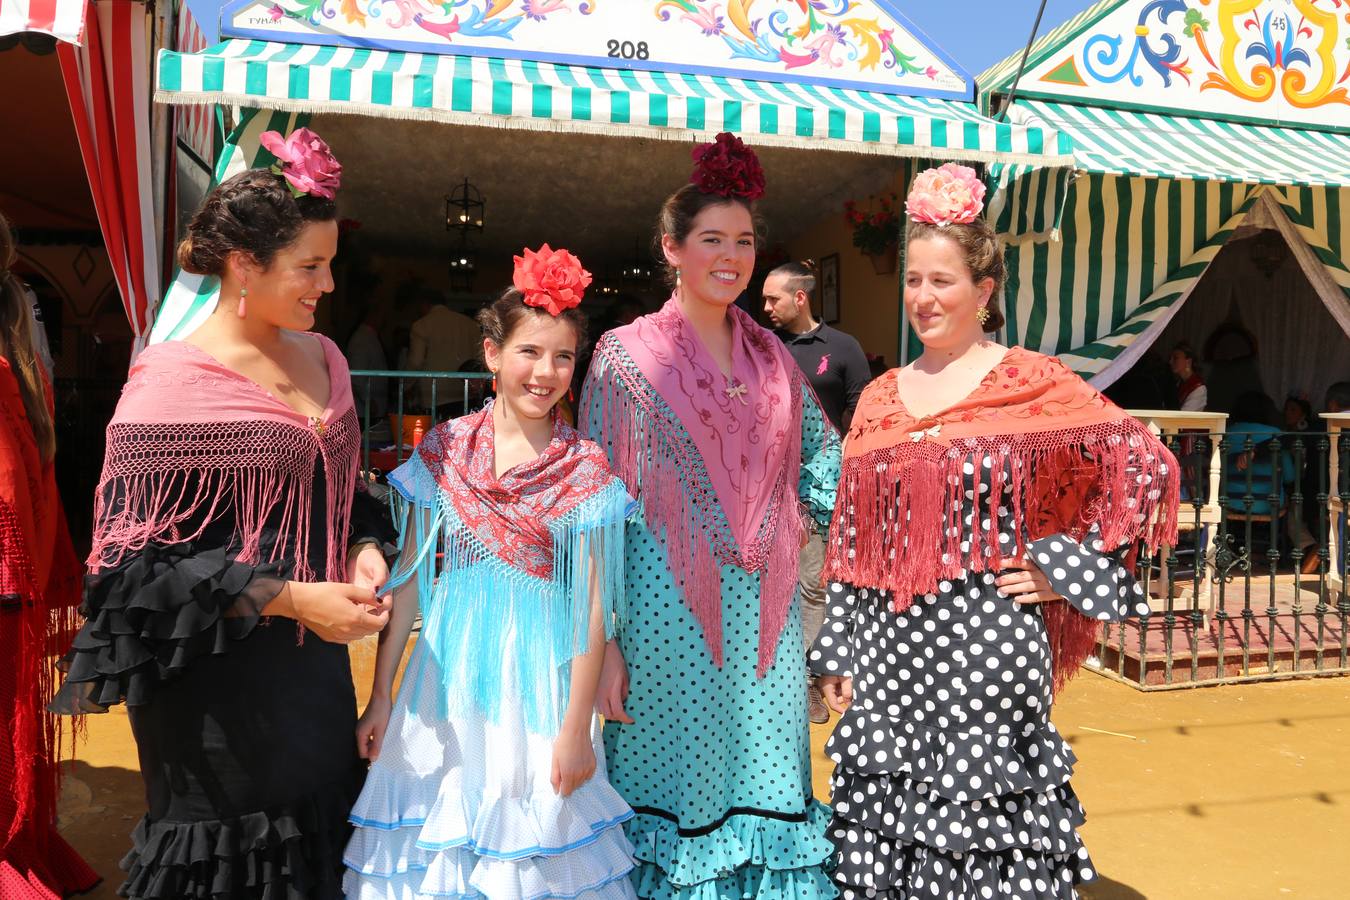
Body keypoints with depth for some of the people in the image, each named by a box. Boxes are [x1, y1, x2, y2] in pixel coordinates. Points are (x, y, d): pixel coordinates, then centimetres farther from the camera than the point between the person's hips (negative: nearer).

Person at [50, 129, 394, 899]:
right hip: (220, 689, -6)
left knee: (321, 838, 17)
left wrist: (367, 548, -3)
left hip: (317, 663, 6)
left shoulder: (323, 359, 5)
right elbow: (140, 560, -14)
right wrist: (287, 598, -20)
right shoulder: (174, 382, -14)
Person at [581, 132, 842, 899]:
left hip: (765, 609, 4)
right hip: (669, 610, -3)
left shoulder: (774, 358, 10)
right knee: (679, 784, 8)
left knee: (765, 787, 11)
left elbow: (823, 470, 14)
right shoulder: (628, 356, -3)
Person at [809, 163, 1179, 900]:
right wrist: (837, 654, 8)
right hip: (887, 643, 4)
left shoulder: (1034, 384, -3)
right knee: (885, 818, 11)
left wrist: (1069, 570, -6)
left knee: (986, 829, 4)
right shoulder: (880, 397, 9)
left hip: (988, 636, -4)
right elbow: (852, 535, 10)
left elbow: (1144, 466, -2)